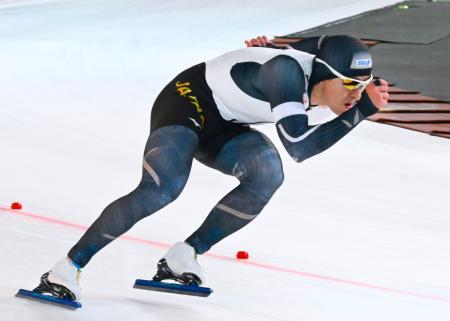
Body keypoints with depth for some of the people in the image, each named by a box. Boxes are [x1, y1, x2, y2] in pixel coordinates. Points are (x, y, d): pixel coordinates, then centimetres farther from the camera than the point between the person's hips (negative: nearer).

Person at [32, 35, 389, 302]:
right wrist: (359, 114, -35)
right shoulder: (286, 70, -34)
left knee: (268, 173, -21)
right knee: (162, 188, -29)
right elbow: (298, 147, -38)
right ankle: (68, 268, -20)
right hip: (187, 101, -8)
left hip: (223, 126, 8)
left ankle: (185, 254, -8)